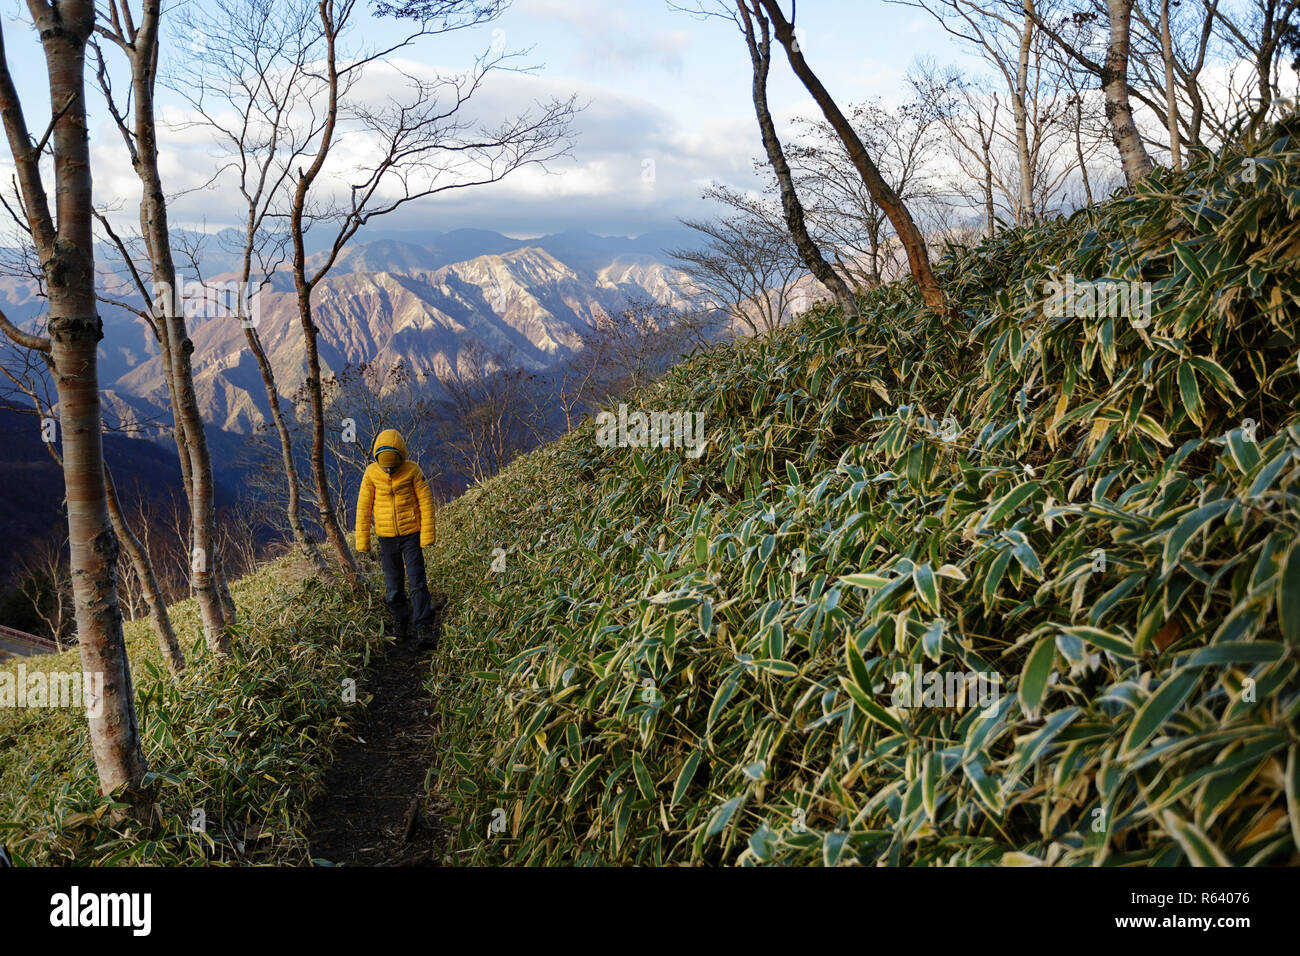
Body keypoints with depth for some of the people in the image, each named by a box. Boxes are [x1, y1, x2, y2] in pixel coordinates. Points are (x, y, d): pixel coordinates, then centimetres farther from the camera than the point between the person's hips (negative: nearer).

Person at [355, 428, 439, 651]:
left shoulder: (412, 470, -9)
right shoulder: (371, 474, -5)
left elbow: (426, 502, -5)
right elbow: (363, 507, 1)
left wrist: (428, 534, -8)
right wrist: (362, 541, 2)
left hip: (411, 534, -2)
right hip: (387, 538, 2)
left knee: (417, 582, -8)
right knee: (393, 586, 8)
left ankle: (425, 630, -8)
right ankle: (400, 623, 27)